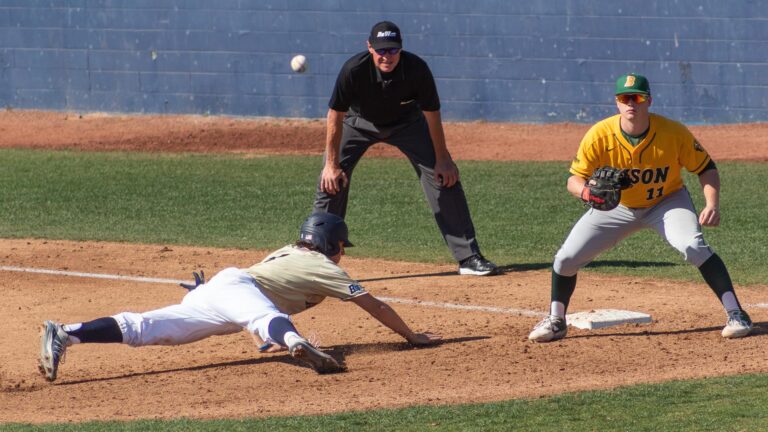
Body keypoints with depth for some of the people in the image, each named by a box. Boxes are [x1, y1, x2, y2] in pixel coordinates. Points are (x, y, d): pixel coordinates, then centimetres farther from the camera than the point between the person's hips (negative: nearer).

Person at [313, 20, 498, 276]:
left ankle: (469, 257, -2)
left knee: (445, 177, -8)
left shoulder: (416, 69, -32)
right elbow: (336, 115, -24)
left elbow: (432, 114, -17)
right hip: (359, 122, -1)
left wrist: (442, 159, -11)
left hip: (406, 122, 1)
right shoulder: (354, 70, -35)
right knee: (332, 180, -15)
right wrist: (331, 164, -23)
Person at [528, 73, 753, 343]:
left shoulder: (674, 133, -25)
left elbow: (706, 168, -14)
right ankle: (556, 322, 18)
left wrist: (712, 204, -30)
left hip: (667, 201, -2)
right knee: (566, 258, -6)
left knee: (694, 247, -28)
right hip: (617, 206, 2)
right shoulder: (599, 136, -24)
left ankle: (736, 314, -19)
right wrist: (586, 191, -43)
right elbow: (575, 178, -18)